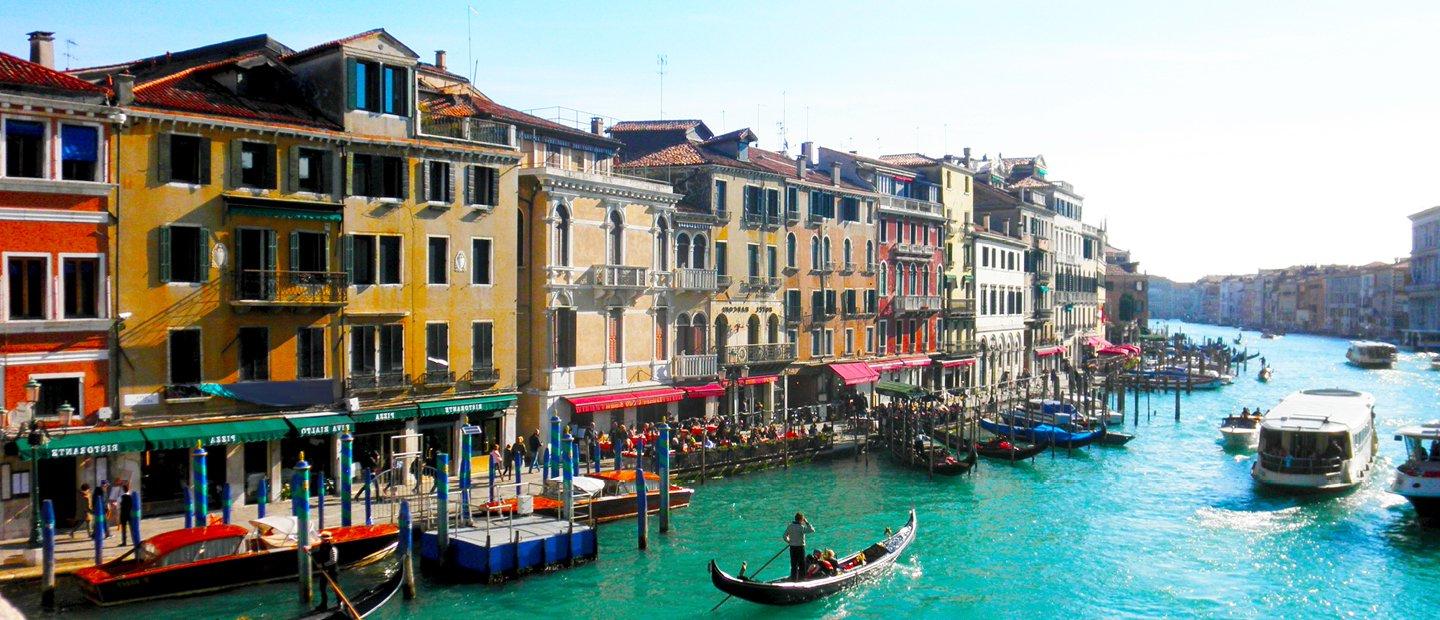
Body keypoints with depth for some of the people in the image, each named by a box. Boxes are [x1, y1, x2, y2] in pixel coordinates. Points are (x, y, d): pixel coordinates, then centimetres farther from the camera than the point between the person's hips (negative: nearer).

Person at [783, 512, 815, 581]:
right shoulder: (801, 527, -17)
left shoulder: (790, 526, 0)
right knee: (802, 564, 8)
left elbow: (785, 536, 5)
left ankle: (793, 578, 17)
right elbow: (812, 530, -18)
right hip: (800, 547, -5)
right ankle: (801, 577, 11)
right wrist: (807, 522, -11)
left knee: (793, 564, 13)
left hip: (792, 548, 5)